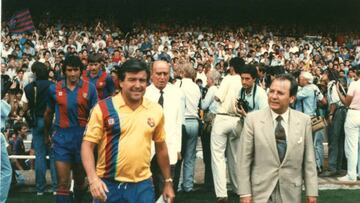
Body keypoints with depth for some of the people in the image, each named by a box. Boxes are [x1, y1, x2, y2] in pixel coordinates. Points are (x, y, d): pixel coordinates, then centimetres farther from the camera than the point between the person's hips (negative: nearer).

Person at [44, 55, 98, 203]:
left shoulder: (89, 88, -4)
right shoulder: (54, 89, 1)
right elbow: (48, 113, 15)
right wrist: (46, 133, 24)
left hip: (82, 137, 0)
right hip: (62, 138, 0)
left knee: (80, 179, 17)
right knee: (63, 183, -5)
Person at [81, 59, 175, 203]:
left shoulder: (156, 110, 3)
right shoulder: (103, 108, -7)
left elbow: (161, 148, 13)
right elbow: (87, 145, -6)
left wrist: (167, 182, 16)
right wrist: (93, 179, -18)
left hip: (143, 185, 2)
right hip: (108, 185, -2)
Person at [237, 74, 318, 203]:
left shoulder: (304, 121, -1)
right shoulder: (252, 119, -7)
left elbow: (309, 160, 2)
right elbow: (244, 160, -5)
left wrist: (311, 191, 2)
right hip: (260, 192, -2)